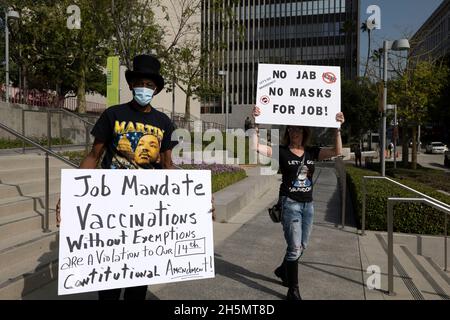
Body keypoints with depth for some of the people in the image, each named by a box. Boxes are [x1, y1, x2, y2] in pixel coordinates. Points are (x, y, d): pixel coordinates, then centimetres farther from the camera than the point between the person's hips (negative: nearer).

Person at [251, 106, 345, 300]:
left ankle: (282, 270, 42)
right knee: (294, 247, -4)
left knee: (302, 246, 16)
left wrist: (337, 128, -12)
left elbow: (337, 151, -4)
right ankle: (293, 291, 10)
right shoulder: (282, 152, -6)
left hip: (308, 204, 5)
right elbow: (256, 147, -18)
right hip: (290, 203, -5)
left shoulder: (312, 152, 6)